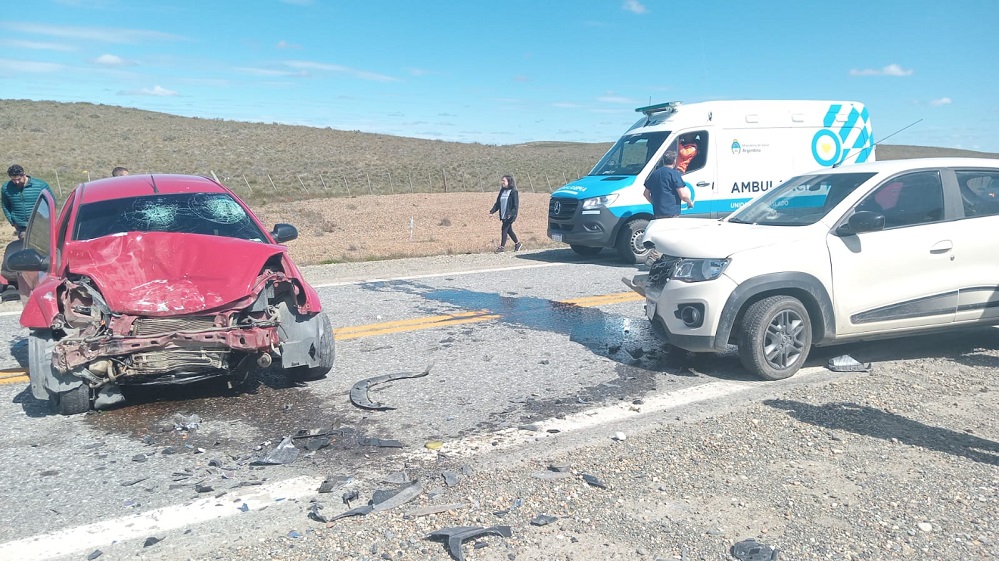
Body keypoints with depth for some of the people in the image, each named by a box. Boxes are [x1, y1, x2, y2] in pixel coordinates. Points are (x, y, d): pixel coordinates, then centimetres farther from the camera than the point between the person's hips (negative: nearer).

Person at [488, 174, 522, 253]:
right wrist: (492, 211, 5)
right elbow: (498, 203, 15)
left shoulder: (513, 192, -9)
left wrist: (512, 214, -25)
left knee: (504, 229, -9)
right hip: (503, 215, 7)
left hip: (510, 216, -7)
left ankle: (502, 247, -2)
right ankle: (517, 243, 27)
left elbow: (516, 205, -13)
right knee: (509, 230, 13)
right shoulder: (502, 191, 12)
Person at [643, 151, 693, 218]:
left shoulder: (654, 174, 12)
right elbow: (683, 195, -11)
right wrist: (690, 202, 8)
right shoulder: (674, 173, -7)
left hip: (657, 213, 7)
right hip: (672, 213, -7)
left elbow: (646, 194, 19)